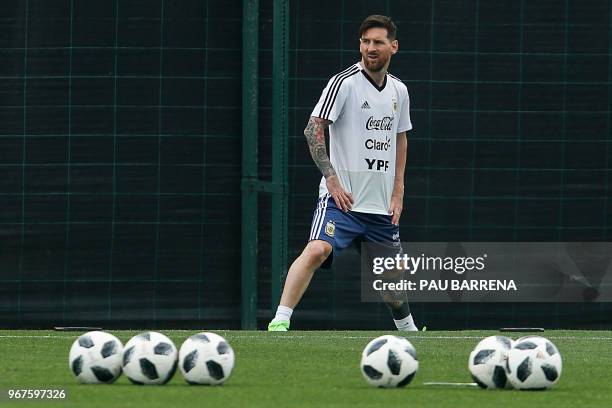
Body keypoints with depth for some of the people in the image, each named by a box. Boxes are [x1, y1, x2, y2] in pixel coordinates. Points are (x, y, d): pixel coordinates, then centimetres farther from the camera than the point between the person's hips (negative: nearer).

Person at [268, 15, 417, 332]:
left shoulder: (398, 91, 10)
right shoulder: (344, 82, -10)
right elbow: (313, 130, -13)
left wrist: (398, 191, 16)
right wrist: (333, 180, -19)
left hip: (381, 203, 6)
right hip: (341, 198, -6)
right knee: (318, 249, -28)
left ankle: (407, 328, 40)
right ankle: (280, 321, -29)